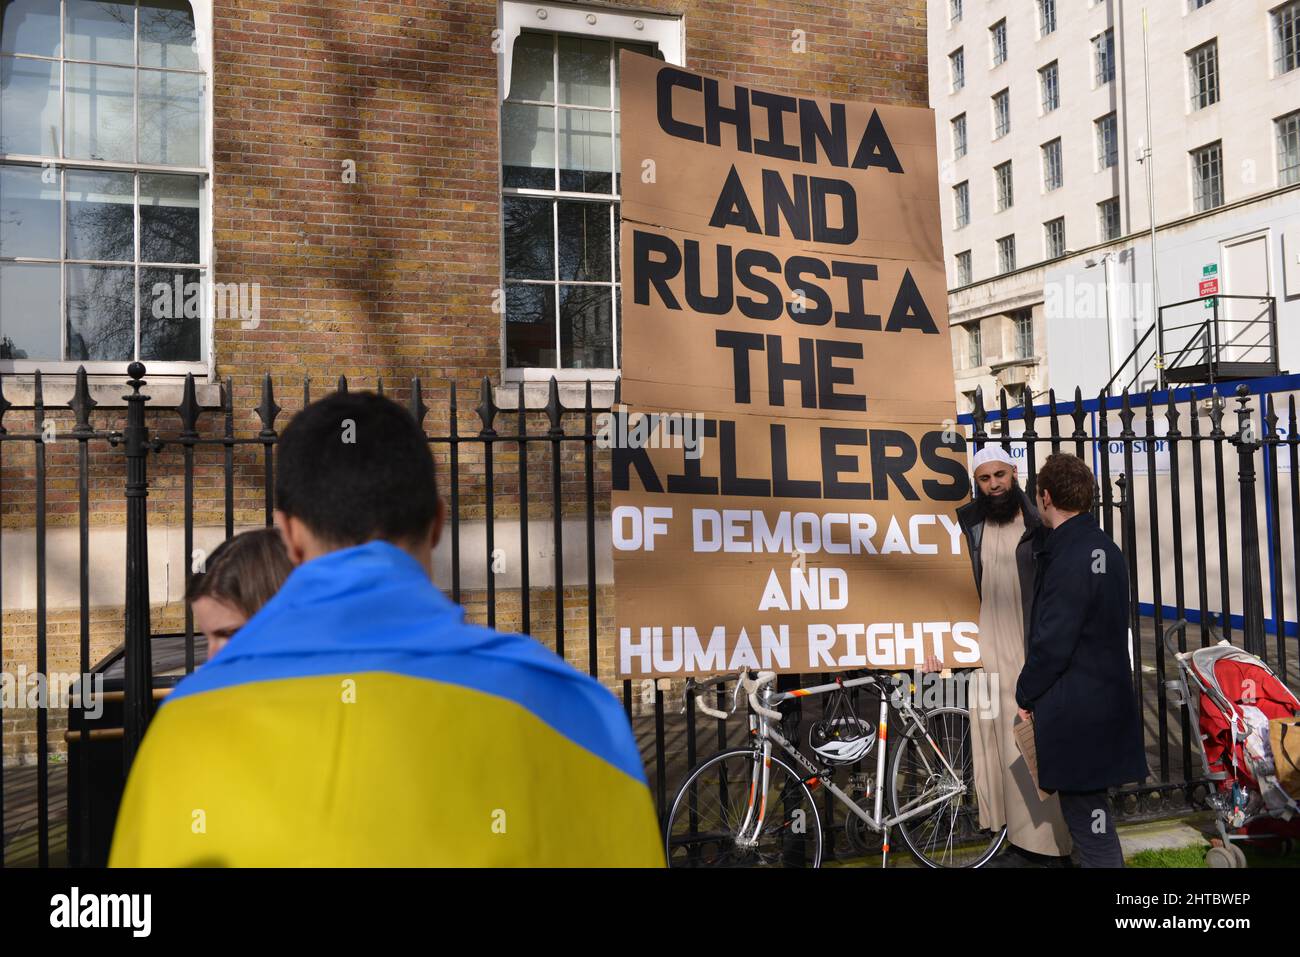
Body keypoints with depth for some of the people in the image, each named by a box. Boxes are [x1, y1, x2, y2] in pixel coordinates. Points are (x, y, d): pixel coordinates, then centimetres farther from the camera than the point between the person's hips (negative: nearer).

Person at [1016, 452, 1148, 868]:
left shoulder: (1069, 557, -20)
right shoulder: (1106, 548, 10)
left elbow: (1051, 642, -20)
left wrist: (1025, 694, -5)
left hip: (1075, 716, -10)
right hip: (1107, 702, 10)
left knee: (1090, 828, -2)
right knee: (1092, 818, 20)